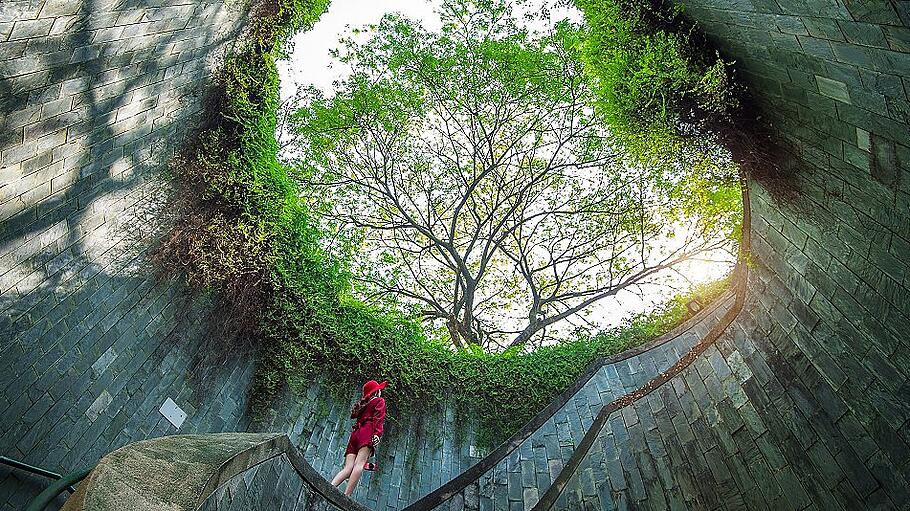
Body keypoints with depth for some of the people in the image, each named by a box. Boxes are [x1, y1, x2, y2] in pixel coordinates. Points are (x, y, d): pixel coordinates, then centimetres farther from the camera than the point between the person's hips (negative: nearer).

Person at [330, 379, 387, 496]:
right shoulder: (379, 401, 11)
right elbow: (378, 419, -5)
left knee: (348, 468, -6)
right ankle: (346, 496, -33)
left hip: (355, 434, 7)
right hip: (368, 433, -7)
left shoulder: (363, 403, 32)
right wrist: (377, 434, -16)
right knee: (360, 464, -19)